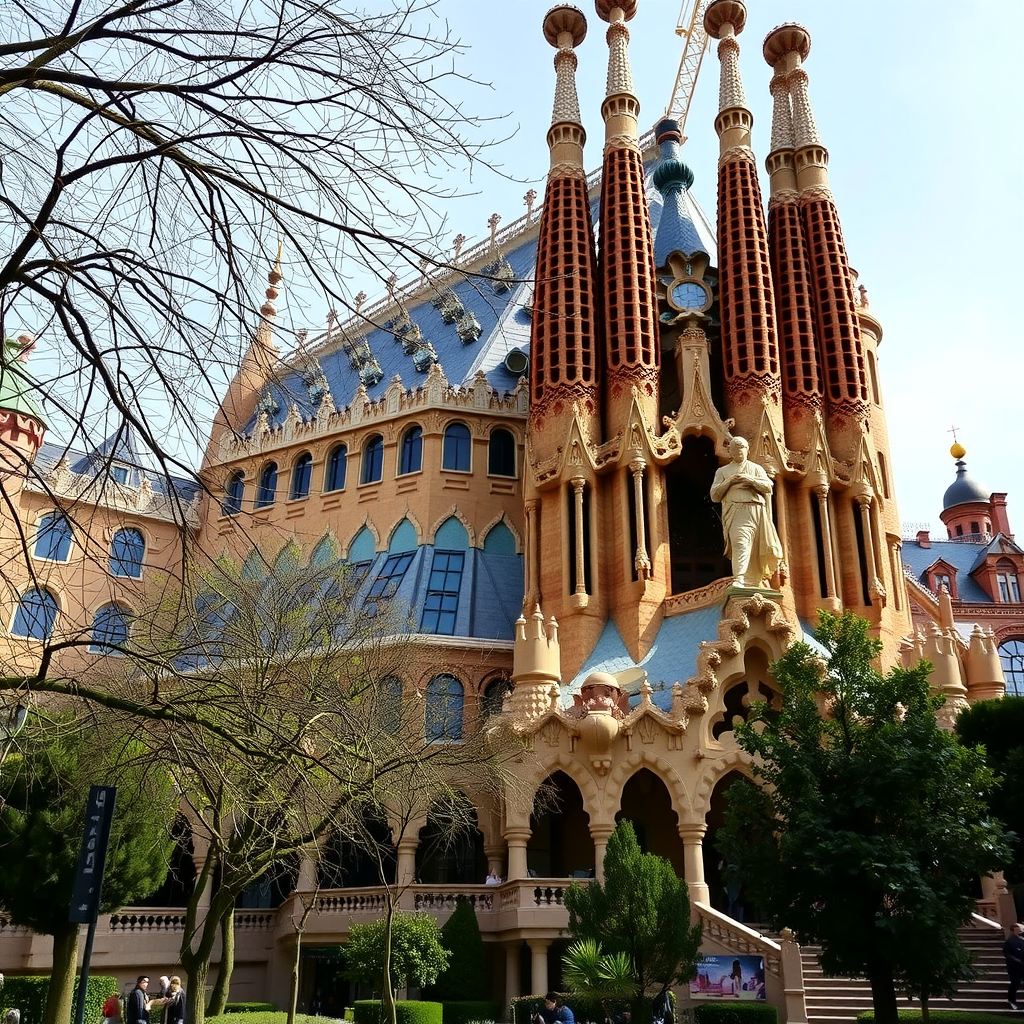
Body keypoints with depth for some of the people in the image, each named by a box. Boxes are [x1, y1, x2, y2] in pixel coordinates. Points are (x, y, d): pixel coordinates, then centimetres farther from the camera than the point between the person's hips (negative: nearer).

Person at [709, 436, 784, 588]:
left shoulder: (756, 468, 24)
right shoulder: (722, 471, 22)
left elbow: (769, 487, 8)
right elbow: (714, 496, 12)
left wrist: (751, 480, -5)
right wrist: (729, 482, -1)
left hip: (756, 512, 2)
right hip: (735, 512, -2)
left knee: (754, 552, -5)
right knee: (740, 544, -24)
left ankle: (751, 586, -4)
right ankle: (739, 581, -37)